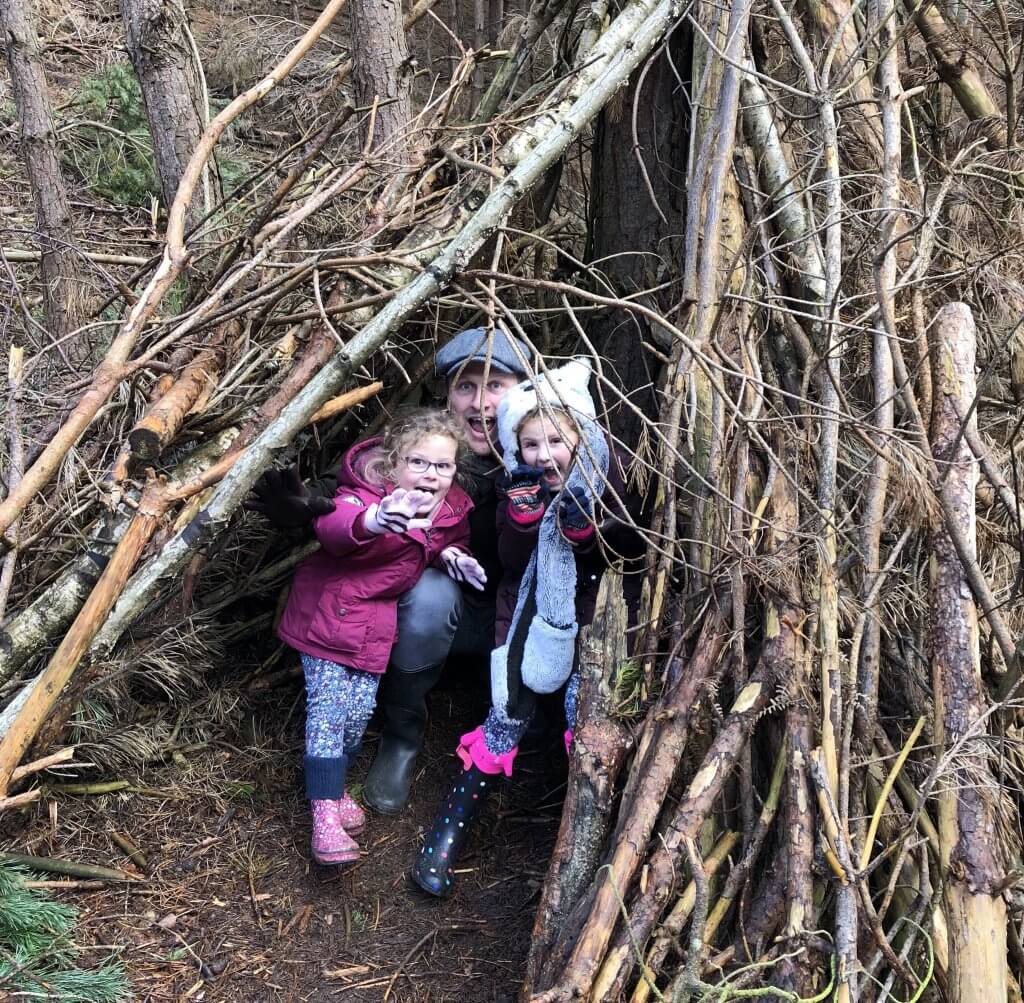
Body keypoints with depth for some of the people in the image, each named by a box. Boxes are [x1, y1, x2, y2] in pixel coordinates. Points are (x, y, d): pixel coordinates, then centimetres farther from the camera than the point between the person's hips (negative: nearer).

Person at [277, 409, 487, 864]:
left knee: (360, 709, 5)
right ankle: (325, 810, 1)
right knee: (327, 706, -7)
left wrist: (452, 553, -7)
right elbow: (331, 526, -48)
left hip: (376, 620, 5)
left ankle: (332, 785, 29)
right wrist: (373, 521, -70)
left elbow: (454, 540, 19)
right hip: (327, 608, -5)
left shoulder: (453, 508, -5)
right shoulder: (366, 495, -25)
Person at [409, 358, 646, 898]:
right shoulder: (521, 485, -6)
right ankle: (447, 833, 7)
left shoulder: (609, 475, -12)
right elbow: (513, 562, -10)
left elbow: (633, 551, -13)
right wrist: (523, 512, -28)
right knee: (508, 718, -5)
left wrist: (584, 523, -29)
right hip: (536, 615, 1)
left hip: (597, 615, -1)